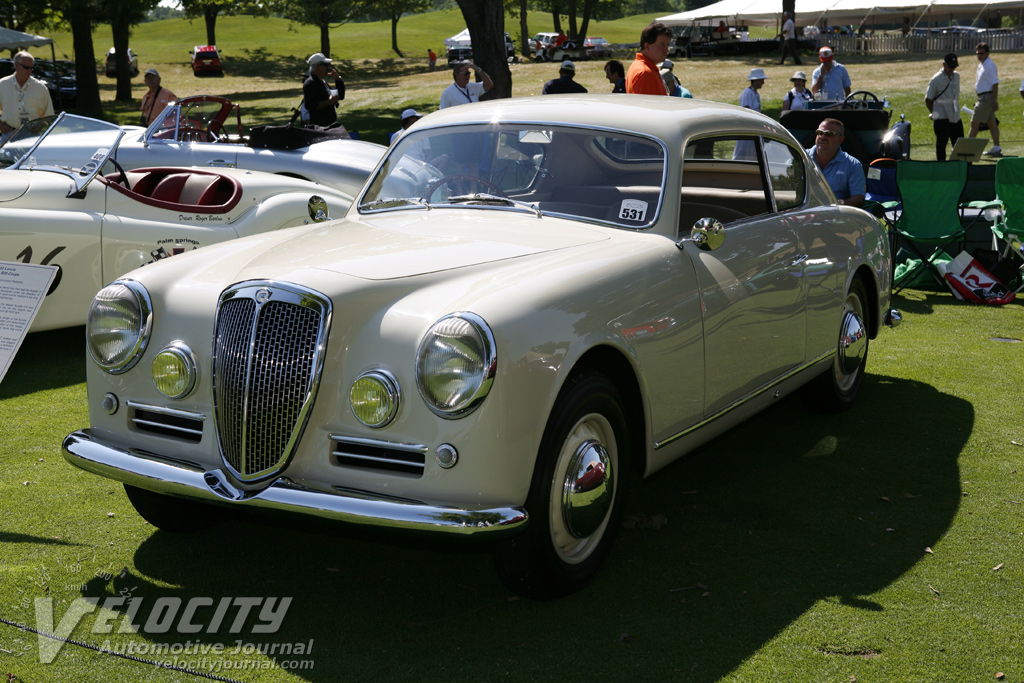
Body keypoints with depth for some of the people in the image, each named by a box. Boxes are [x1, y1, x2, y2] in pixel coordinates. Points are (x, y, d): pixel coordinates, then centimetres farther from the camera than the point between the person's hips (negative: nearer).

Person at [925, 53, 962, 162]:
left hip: (955, 117, 6)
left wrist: (956, 110, 14)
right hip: (941, 118, -6)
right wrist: (934, 114, 0)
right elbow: (928, 99, -3)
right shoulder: (936, 79, -8)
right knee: (941, 144, -2)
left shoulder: (956, 76, 10)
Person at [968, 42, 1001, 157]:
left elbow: (995, 84, -19)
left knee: (974, 123, -7)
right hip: (983, 97, 10)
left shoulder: (989, 66, -16)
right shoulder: (981, 65, 14)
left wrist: (995, 101, -22)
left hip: (986, 97, -10)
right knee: (991, 123, 11)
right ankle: (996, 148, 14)